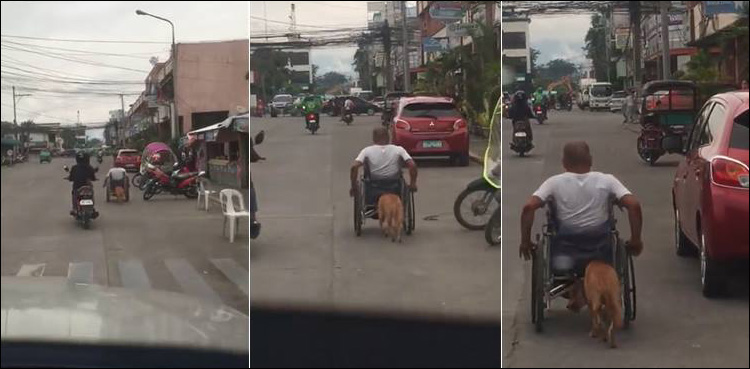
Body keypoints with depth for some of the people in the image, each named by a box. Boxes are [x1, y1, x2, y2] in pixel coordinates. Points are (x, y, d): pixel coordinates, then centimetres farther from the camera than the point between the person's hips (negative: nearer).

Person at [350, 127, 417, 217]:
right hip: (394, 189, -1)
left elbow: (354, 167, -13)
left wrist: (353, 186, -4)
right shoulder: (398, 149, 0)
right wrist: (413, 184, -1)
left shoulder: (367, 151, -1)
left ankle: (371, 207, 14)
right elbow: (412, 165, -11)